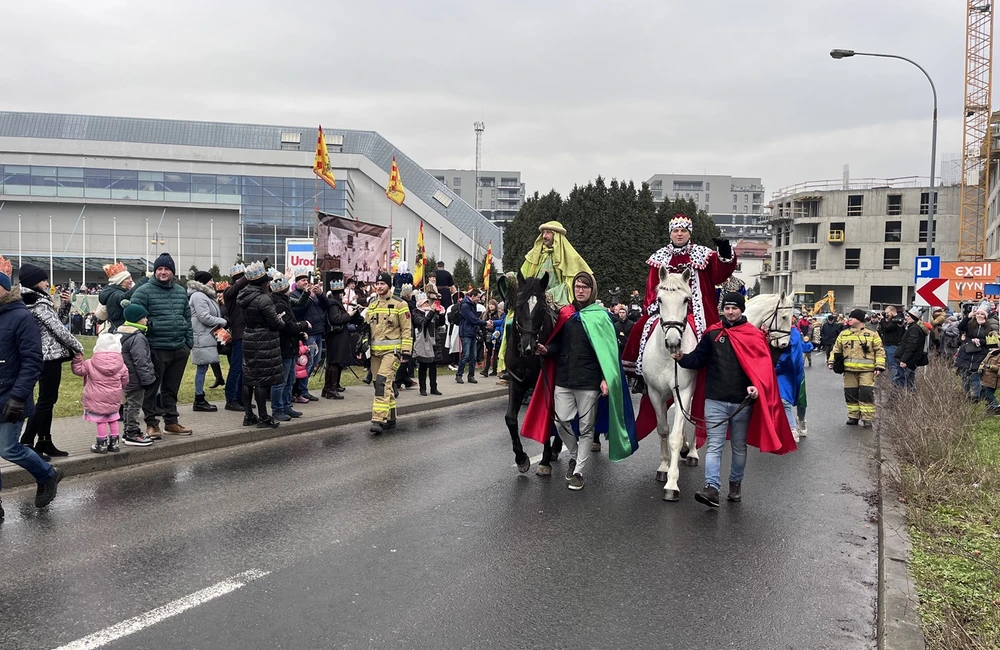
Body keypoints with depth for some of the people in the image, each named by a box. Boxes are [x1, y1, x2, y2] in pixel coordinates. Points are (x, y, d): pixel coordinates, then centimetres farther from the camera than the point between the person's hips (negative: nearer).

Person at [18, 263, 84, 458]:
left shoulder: (33, 302, 11)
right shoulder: (39, 304, -17)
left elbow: (55, 321, 19)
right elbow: (59, 329, -17)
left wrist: (65, 305, 9)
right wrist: (78, 347, -7)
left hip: (46, 356, 10)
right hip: (50, 356, -10)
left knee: (48, 399, 14)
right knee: (46, 401, -6)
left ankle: (44, 442, 19)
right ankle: (26, 443, -5)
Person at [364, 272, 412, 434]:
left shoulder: (399, 304, -5)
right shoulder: (371, 304, 13)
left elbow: (407, 329, -5)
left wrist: (406, 351, -10)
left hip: (392, 350, -6)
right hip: (375, 351, 6)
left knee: (383, 382, -18)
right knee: (386, 385, 11)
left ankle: (379, 420, -21)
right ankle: (390, 418, 22)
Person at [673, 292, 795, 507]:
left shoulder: (755, 336, -1)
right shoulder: (712, 334, 3)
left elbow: (764, 366, -6)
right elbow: (699, 359, 5)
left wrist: (756, 386, -23)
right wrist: (683, 359, -15)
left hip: (742, 401, 0)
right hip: (715, 400, 0)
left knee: (739, 447, 14)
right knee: (714, 446, -5)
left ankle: (736, 484, 31)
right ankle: (712, 488, -10)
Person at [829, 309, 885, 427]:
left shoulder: (872, 335, 1)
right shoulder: (843, 334, 10)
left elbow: (879, 351, 1)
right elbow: (836, 349, 14)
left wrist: (879, 366, -7)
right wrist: (831, 361, 3)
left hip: (866, 370, -3)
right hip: (849, 370, 4)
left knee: (866, 393, -8)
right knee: (850, 393, 7)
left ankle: (868, 418, 0)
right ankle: (853, 416, 19)